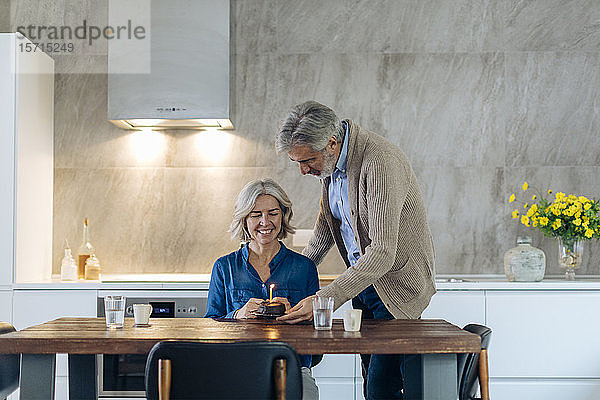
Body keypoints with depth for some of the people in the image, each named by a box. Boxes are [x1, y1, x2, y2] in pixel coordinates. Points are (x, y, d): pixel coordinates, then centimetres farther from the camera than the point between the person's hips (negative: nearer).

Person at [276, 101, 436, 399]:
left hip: (396, 282, -8)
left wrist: (324, 299, -33)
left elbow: (382, 254, -32)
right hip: (363, 277, 8)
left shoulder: (381, 162, -28)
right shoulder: (328, 160, 0)